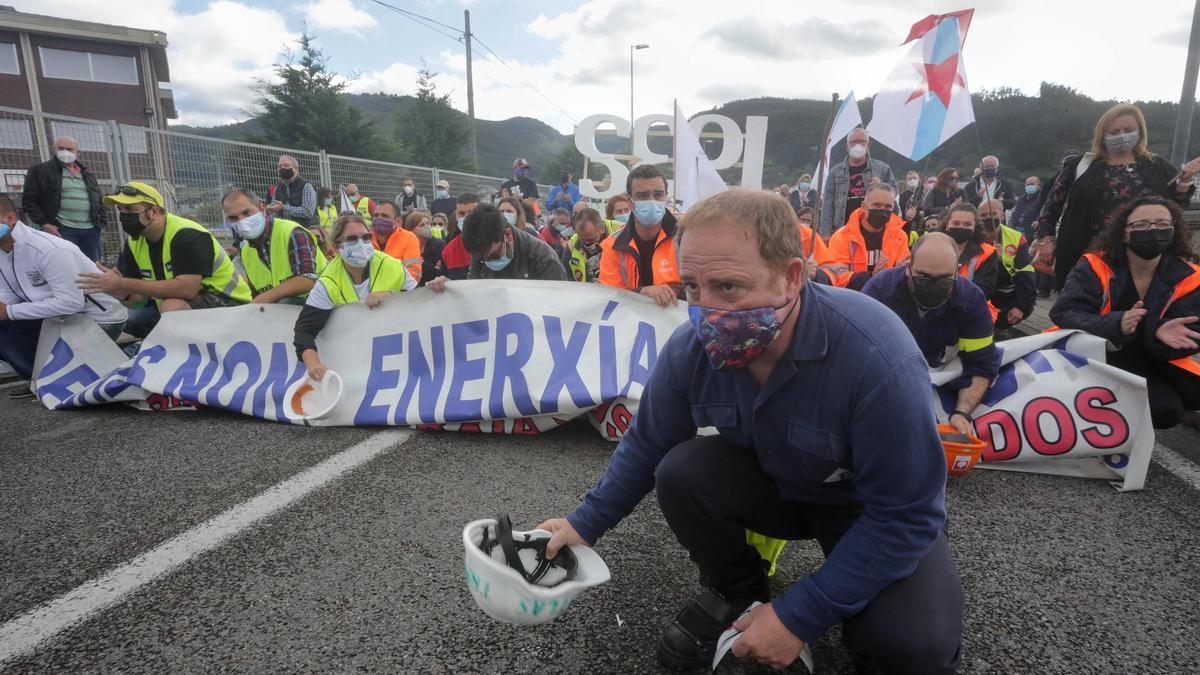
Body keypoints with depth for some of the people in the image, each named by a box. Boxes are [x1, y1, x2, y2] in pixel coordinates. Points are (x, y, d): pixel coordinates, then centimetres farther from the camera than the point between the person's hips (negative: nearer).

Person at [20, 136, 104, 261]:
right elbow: (29, 200, 0)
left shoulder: (88, 173, 19)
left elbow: (98, 200, 23)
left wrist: (100, 221, 9)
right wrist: (44, 224, -12)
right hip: (62, 230, -5)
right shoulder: (39, 170, 3)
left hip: (91, 230, 5)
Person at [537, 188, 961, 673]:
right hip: (773, 483, 4)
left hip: (880, 511, -3)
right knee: (681, 472, -23)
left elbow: (908, 516, -28)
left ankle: (865, 627, 10)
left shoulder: (877, 356, -37)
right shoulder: (690, 348, -22)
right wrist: (586, 523, -7)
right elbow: (646, 445, -4)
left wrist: (798, 616, -27)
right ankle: (736, 591, 5)